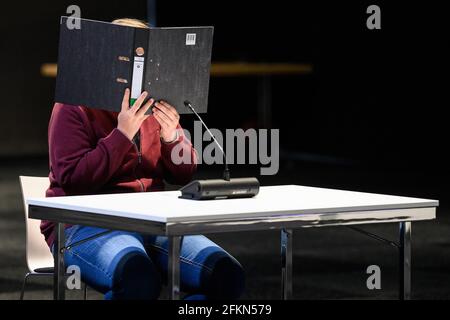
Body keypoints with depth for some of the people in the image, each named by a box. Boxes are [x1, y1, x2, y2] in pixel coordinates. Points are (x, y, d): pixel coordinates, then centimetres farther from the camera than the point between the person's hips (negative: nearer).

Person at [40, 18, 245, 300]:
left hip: (152, 221, 6)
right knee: (140, 281, -40)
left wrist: (171, 136, -7)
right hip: (86, 225, -6)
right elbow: (72, 181, -13)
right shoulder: (74, 109, -3)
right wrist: (122, 134, -19)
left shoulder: (155, 107, 14)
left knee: (227, 276, -21)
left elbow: (185, 175, 14)